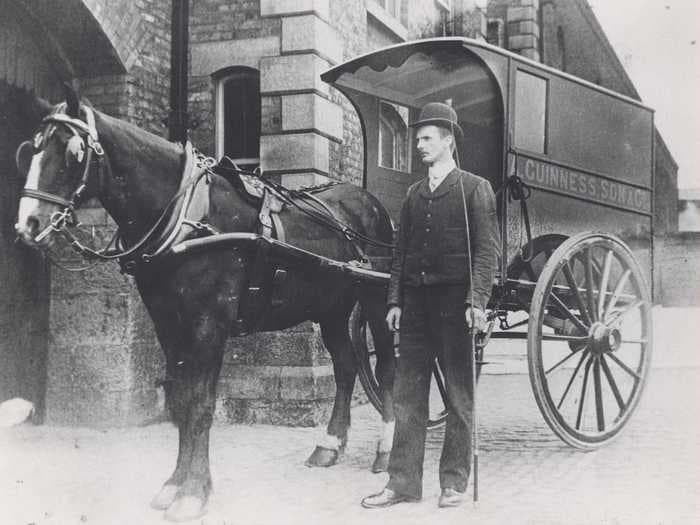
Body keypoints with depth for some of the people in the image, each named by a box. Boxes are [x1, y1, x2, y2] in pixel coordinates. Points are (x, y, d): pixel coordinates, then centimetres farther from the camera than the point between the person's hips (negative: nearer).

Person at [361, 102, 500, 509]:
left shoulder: (475, 189, 0)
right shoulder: (414, 194, 17)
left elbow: (487, 250, -7)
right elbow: (401, 252, 15)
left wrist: (477, 300, -17)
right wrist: (395, 300, 6)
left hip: (455, 300, -5)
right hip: (416, 302, 5)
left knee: (460, 396, 4)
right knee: (407, 396, 5)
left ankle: (455, 482, 13)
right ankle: (404, 483, 11)